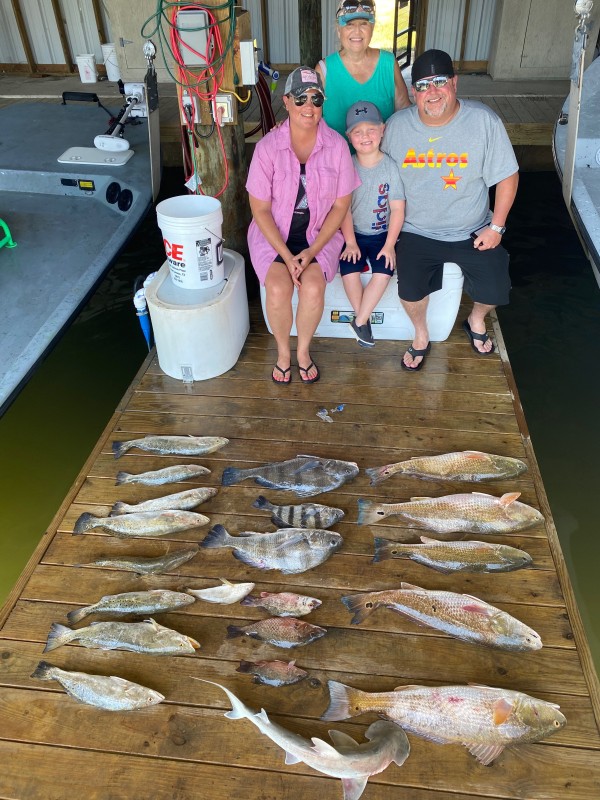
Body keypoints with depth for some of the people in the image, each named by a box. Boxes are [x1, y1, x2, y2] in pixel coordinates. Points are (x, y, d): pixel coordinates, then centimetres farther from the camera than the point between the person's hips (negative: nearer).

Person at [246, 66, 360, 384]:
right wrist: (287, 256, -17)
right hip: (273, 233, 0)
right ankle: (283, 351, 3)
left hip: (320, 233, 1)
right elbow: (260, 208, -7)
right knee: (278, 288, -26)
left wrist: (312, 252, -13)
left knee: (313, 287, -26)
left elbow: (341, 205, -3)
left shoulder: (337, 145, -7)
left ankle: (303, 351, 2)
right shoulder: (268, 146, -11)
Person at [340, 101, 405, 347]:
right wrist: (350, 242, -10)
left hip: (382, 234, -1)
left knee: (383, 273, -23)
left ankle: (359, 322, -9)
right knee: (349, 270, -22)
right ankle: (363, 319, -3)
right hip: (353, 233, 1)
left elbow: (397, 209, -7)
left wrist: (389, 245, -12)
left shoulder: (391, 166, -7)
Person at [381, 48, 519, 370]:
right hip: (416, 232, 1)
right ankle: (421, 337, 13)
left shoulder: (484, 121, -12)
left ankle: (476, 320, 31)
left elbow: (507, 176, -4)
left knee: (495, 292, -8)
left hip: (472, 232, 0)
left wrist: (496, 226, -7)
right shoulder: (397, 125, -6)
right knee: (410, 289, -20)